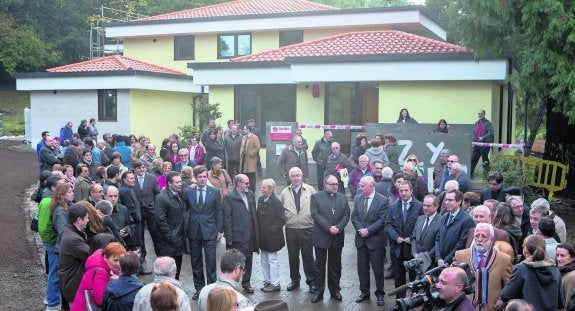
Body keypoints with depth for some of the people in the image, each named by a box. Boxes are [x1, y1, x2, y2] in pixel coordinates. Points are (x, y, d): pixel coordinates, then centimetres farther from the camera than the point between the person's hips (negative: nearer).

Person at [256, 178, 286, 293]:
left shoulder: (276, 202, -15)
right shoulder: (260, 200, 6)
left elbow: (281, 220, -16)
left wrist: (271, 230, -16)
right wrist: (258, 230, 7)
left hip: (272, 237, -7)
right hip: (263, 236, 7)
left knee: (272, 260, 0)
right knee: (264, 259, 14)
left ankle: (275, 284, 10)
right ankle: (267, 281, 26)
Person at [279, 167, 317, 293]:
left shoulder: (310, 190, -1)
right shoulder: (285, 192, 6)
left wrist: (316, 221, -4)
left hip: (307, 229, -2)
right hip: (290, 229, 3)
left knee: (308, 256, 4)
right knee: (292, 256, 11)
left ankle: (311, 280, 17)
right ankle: (295, 280, 25)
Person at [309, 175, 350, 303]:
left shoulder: (343, 198, 9)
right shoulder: (316, 196, -2)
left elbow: (346, 215, 3)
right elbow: (315, 214, -11)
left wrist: (339, 227, -14)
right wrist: (328, 227, -19)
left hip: (337, 237, 3)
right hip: (321, 236, -3)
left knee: (335, 265, 11)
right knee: (320, 265, 5)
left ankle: (335, 289, 22)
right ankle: (318, 291, 12)